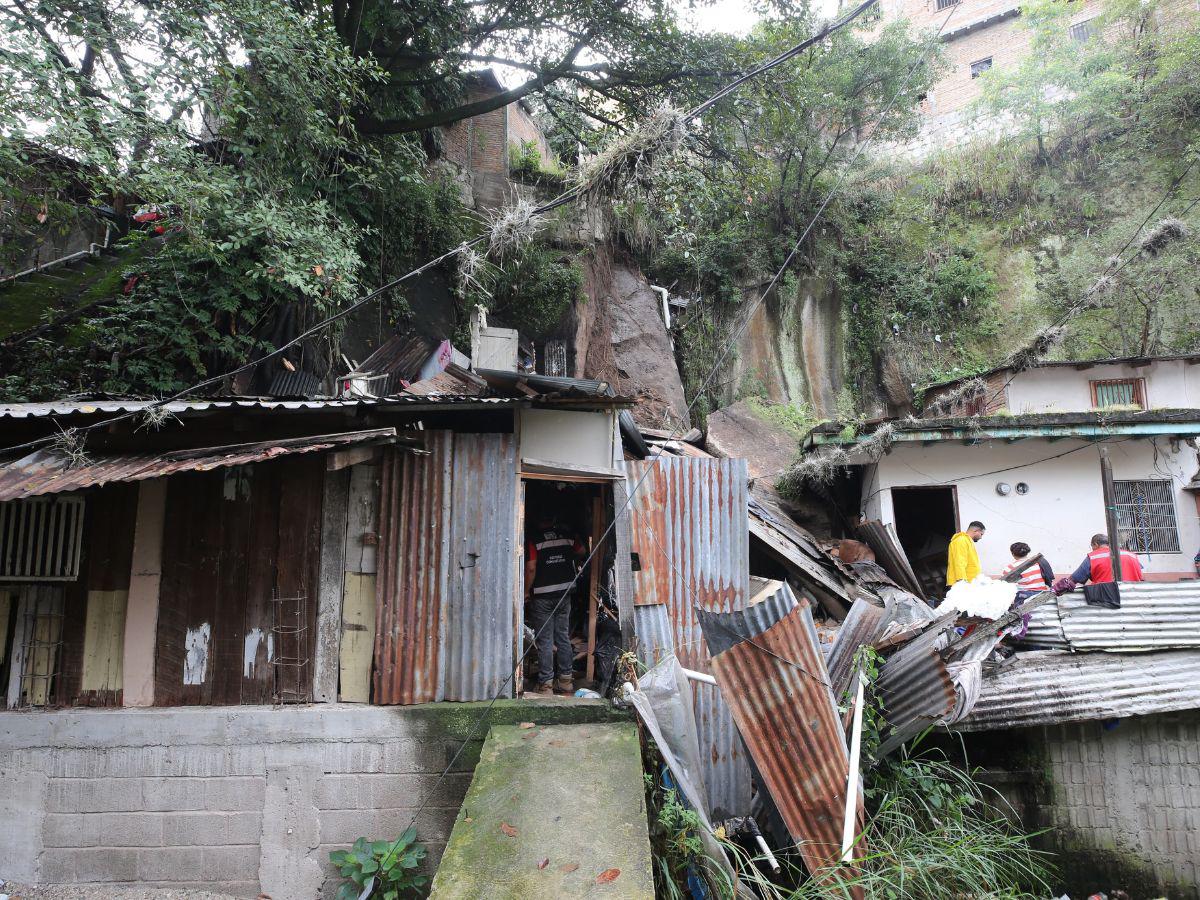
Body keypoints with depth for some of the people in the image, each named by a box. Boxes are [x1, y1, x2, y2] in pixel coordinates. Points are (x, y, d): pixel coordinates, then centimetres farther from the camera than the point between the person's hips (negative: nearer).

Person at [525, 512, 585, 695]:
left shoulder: (533, 540, -9)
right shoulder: (567, 535, 4)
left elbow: (531, 568, -15)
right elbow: (581, 551, 21)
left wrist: (526, 591, -4)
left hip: (542, 595, -4)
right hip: (564, 592, 4)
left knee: (545, 641, -1)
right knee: (563, 637, 13)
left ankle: (546, 685, 0)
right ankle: (566, 681, 17)